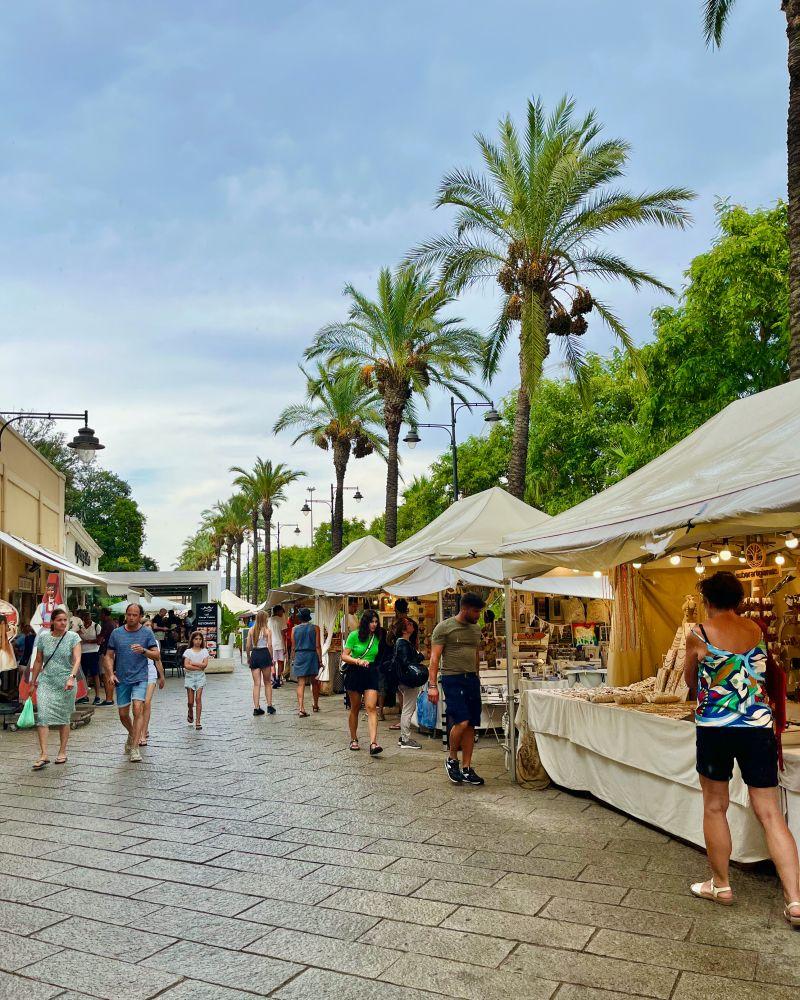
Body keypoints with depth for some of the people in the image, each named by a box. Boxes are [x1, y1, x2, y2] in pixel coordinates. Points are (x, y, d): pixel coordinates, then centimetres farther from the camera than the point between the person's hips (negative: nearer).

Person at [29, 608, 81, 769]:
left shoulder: (73, 638, -4)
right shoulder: (43, 637, 3)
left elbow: (77, 659, -14)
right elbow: (38, 661, 13)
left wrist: (72, 677, -28)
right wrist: (33, 681, 17)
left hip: (66, 684, -1)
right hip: (46, 682, 1)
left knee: (63, 719, 8)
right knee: (42, 716, -12)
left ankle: (62, 752, 21)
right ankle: (43, 755, -11)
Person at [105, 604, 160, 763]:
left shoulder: (147, 633, 1)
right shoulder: (116, 633, 5)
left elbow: (156, 655, -1)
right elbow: (109, 656, 9)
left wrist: (143, 650, -19)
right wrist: (111, 673, -4)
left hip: (140, 678, -3)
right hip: (122, 679, 3)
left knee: (138, 709, -17)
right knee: (123, 714, 11)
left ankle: (135, 748, -14)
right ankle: (132, 735, 41)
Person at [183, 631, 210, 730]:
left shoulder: (204, 651, 5)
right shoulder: (188, 651, 1)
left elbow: (205, 664, -8)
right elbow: (186, 665, -12)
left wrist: (192, 663, -11)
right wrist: (199, 667, -14)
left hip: (200, 677, 0)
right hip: (190, 676, 0)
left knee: (198, 698, -8)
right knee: (190, 701, -1)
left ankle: (197, 722, -5)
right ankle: (190, 712, 33)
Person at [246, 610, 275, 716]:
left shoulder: (251, 630, 4)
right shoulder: (267, 630, -4)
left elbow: (247, 646, 3)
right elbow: (269, 645, -9)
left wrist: (248, 657, 15)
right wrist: (271, 658, 0)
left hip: (254, 655, 3)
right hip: (264, 654, -3)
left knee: (256, 684, 6)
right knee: (267, 682, 10)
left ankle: (256, 708, 3)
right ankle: (269, 706, 10)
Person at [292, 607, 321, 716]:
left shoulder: (295, 629, 3)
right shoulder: (315, 628, -2)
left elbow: (293, 646, 6)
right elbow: (318, 646, -5)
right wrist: (320, 660, -1)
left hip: (299, 656, 1)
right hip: (312, 655, -1)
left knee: (301, 684, -1)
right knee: (314, 682, 16)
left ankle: (301, 708, -12)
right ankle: (315, 705, 28)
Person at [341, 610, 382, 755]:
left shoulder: (377, 638, 6)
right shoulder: (354, 635, -6)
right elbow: (344, 656, -8)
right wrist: (358, 661, -21)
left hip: (371, 674, 2)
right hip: (355, 673, -2)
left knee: (371, 707, -12)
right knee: (355, 708, 9)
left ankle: (373, 743, -20)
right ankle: (354, 740, 26)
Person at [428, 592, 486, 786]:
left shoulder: (476, 628, 15)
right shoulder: (444, 627, -5)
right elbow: (435, 657, -8)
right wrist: (432, 685, -14)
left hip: (472, 679, 7)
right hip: (452, 678, -7)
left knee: (471, 726, 5)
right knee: (462, 721, -16)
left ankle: (466, 769, 13)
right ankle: (451, 759, 8)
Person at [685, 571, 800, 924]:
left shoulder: (699, 634, -5)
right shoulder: (757, 630, 5)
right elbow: (762, 675, 14)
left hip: (714, 728, -3)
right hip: (759, 727, 3)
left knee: (715, 807, 13)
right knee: (770, 813, 7)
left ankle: (721, 885, 24)